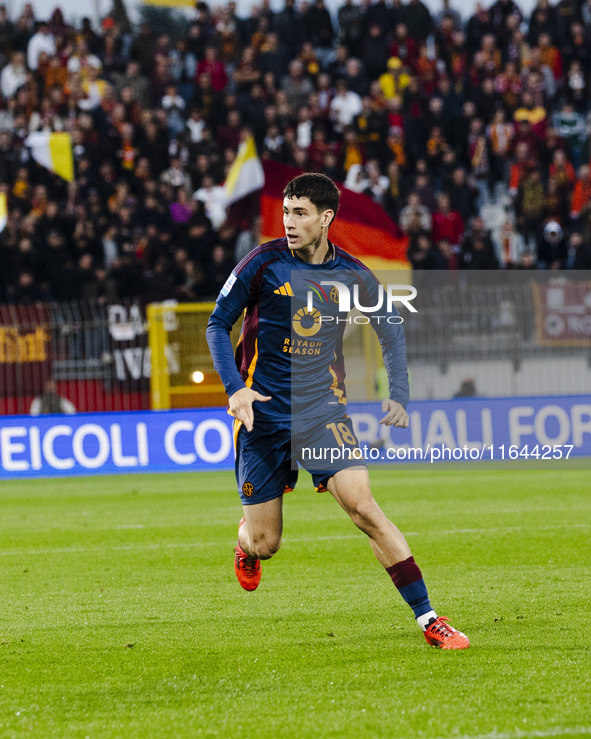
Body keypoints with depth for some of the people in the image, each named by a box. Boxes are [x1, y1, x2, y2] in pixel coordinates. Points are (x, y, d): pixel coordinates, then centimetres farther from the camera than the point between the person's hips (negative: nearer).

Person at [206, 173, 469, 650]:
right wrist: (235, 388, -13)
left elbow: (391, 330, 14)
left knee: (363, 507, -18)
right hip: (263, 412, -1)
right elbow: (218, 325, 1)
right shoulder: (264, 264, -8)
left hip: (323, 409, 1)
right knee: (265, 544, 2)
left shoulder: (352, 275, -1)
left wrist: (398, 395, 2)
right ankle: (247, 545, 43)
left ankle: (428, 619, -16)